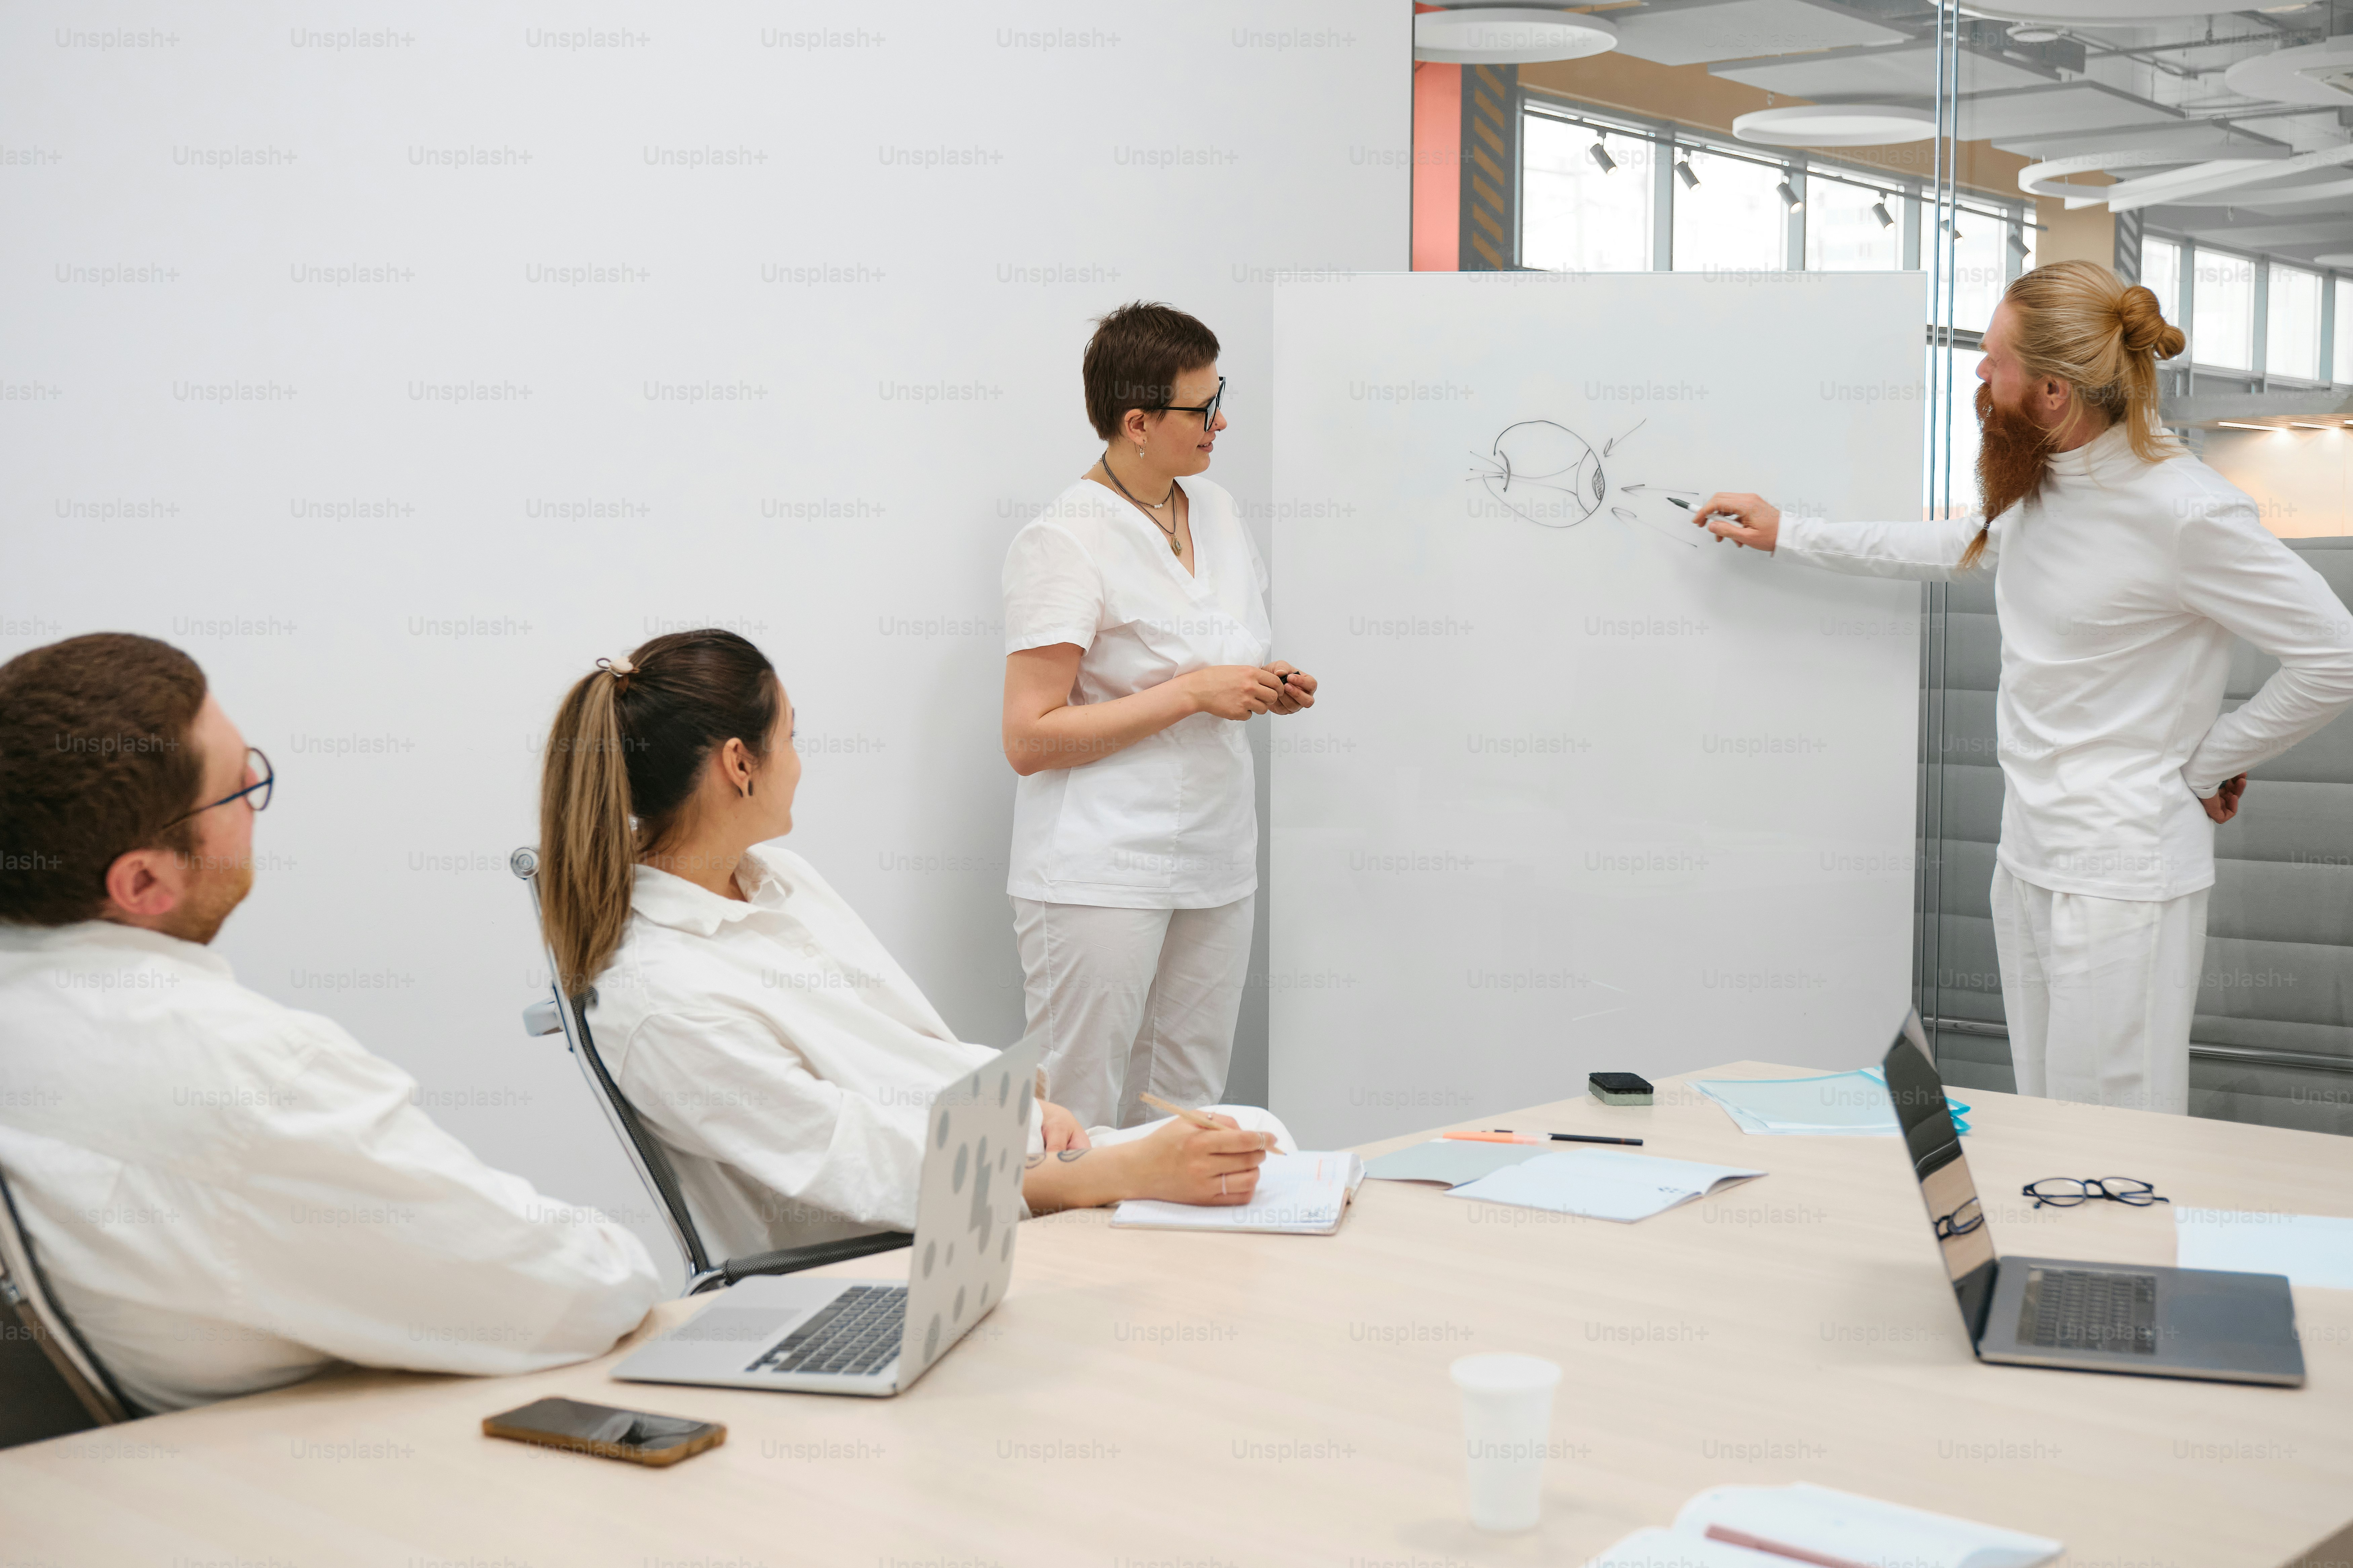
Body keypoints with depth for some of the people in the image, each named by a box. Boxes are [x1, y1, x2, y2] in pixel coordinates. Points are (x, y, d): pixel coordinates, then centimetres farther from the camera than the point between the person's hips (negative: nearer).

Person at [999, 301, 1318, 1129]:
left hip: (1214, 862, 8)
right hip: (1102, 876, -7)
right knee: (1080, 1125, -3)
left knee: (1191, 1115, 12)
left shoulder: (1218, 511, 11)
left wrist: (1268, 689, 4)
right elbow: (1029, 738, -19)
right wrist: (1194, 694, -19)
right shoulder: (1064, 542, -13)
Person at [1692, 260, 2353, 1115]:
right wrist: (1787, 533, 30)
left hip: (2121, 877, -8)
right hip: (2029, 856, 9)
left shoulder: (2187, 513, -18)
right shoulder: (2041, 484, 6)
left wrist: (2206, 766, -7)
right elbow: (1960, 545, 27)